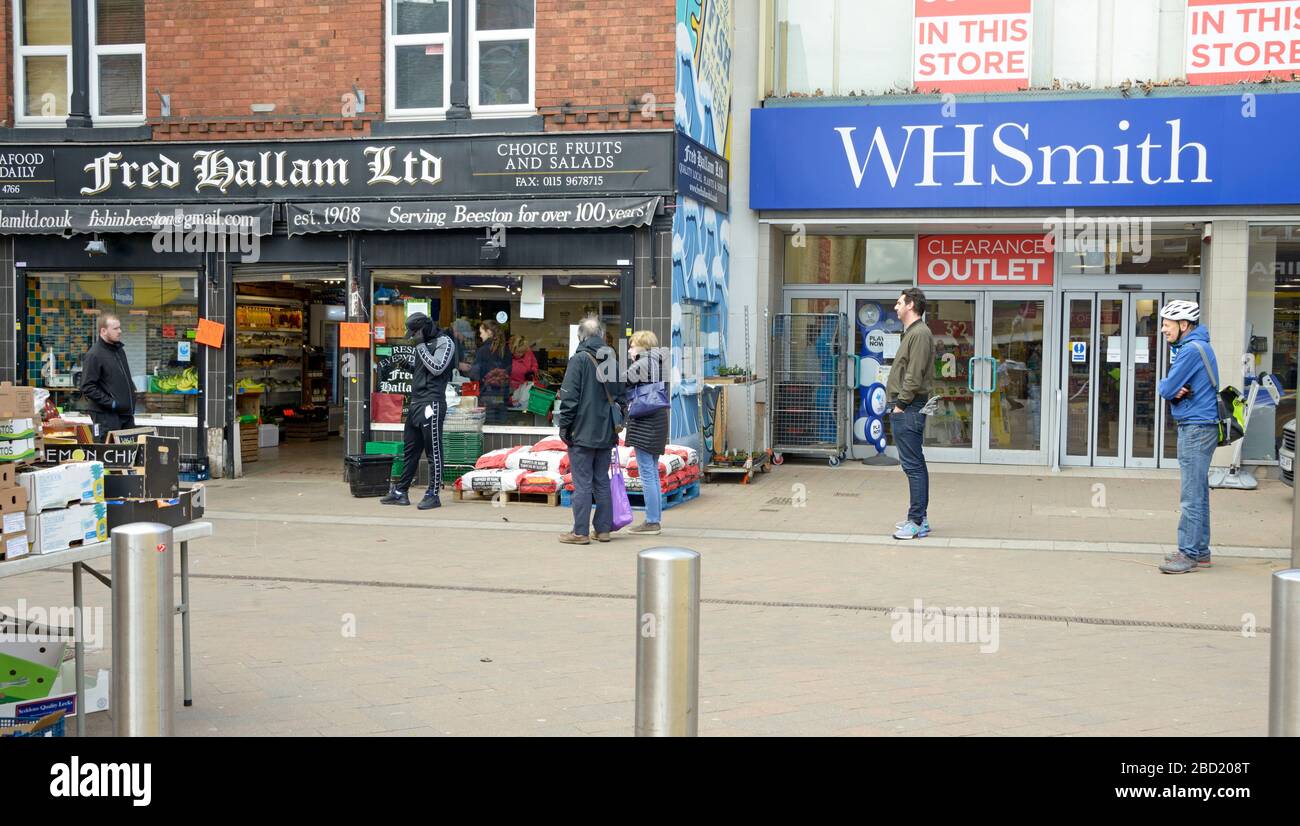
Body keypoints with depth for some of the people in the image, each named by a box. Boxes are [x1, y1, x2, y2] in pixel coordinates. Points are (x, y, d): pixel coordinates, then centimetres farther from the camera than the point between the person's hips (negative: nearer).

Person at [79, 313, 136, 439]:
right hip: (107, 416, -8)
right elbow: (87, 387, -15)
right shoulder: (94, 354, -10)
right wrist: (110, 403, -17)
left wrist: (132, 393, 13)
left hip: (127, 414, 8)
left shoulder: (120, 350, 15)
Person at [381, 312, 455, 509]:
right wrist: (407, 364, 10)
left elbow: (437, 368, -17)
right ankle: (400, 492, 17)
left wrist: (420, 347, -13)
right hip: (416, 403, 9)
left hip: (432, 403, -9)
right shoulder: (423, 344, 19)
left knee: (433, 450, -4)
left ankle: (433, 495, 0)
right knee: (410, 450, 11)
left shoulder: (444, 342, -6)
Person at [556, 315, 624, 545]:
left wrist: (564, 426, -7)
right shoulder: (612, 361, 9)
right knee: (602, 481, 13)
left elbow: (569, 397, -14)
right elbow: (620, 396, 14)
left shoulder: (579, 360, -10)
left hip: (582, 432, -6)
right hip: (606, 433, 6)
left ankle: (580, 532, 0)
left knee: (582, 483, -3)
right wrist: (616, 425, 21)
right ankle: (604, 529, 16)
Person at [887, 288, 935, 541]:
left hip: (908, 409, -11)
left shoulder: (920, 334, -13)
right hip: (904, 409, 11)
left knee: (913, 465, -9)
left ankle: (917, 522, -8)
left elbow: (914, 376, -20)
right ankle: (919, 518, 19)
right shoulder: (911, 333, 19)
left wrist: (901, 404, -15)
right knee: (915, 465, 13)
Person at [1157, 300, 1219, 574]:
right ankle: (1199, 551, 20)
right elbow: (1168, 388, 13)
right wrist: (1174, 390, -8)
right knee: (1198, 493, 14)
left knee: (1192, 496, -8)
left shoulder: (1192, 349, -16)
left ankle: (1189, 554, -6)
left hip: (1197, 428, -11)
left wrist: (1168, 388, 4)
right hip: (1194, 427, 11)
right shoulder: (1185, 347, 17)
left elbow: (1166, 388, -18)